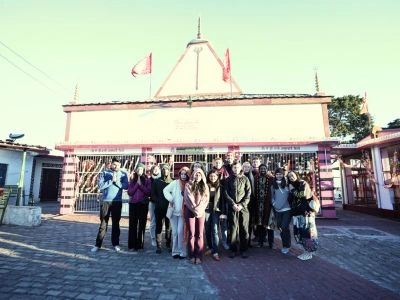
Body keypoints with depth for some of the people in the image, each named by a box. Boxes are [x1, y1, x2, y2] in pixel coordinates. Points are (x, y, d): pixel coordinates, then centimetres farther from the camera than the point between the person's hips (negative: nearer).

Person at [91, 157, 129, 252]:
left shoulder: (123, 174, 3)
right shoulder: (104, 173, 2)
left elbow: (126, 186, -10)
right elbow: (100, 186, -8)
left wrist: (116, 181, -19)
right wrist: (111, 180, -16)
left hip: (117, 202, 1)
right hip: (105, 201, 0)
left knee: (116, 223, 8)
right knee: (103, 223, 4)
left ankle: (115, 244, 18)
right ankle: (98, 244, 13)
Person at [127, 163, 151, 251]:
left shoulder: (147, 180, 3)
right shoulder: (132, 179, 7)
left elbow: (148, 192, -6)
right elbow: (130, 192, -1)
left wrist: (140, 184, -12)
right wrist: (136, 184, -9)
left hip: (143, 204, -1)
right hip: (133, 204, 1)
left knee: (142, 224, 1)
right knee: (133, 224, 0)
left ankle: (140, 245, 12)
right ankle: (132, 245, 9)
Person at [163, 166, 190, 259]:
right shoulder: (175, 183, -1)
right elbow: (165, 190, 2)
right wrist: (170, 199, -9)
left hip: (183, 212, -1)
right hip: (174, 211, 2)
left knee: (180, 232, -5)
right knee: (175, 232, 9)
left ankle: (182, 252, 8)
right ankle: (175, 251, 21)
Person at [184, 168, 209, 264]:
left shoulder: (205, 186, 11)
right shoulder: (188, 185, 3)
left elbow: (206, 200, 4)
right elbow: (188, 199, -5)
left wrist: (199, 210, -8)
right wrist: (195, 209, -10)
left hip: (201, 212, 2)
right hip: (190, 211, -2)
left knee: (200, 234, 1)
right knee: (191, 234, 0)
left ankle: (199, 256, 8)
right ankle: (192, 256, 9)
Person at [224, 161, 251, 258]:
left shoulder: (245, 179, 6)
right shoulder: (228, 180, 7)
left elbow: (248, 193, 1)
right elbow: (226, 193, 1)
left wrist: (242, 204, -10)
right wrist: (233, 204, -10)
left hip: (243, 207, 0)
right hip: (232, 208, 0)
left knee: (244, 229, 3)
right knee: (233, 229, 3)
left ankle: (244, 250, 17)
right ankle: (233, 250, 15)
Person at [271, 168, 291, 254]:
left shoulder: (287, 184, -4)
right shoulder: (273, 185, 6)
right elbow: (272, 196, 11)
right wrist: (274, 204, -1)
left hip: (287, 209, -4)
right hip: (277, 210, 4)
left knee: (285, 227, -9)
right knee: (280, 227, 10)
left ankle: (286, 246, 11)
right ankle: (284, 244, 28)